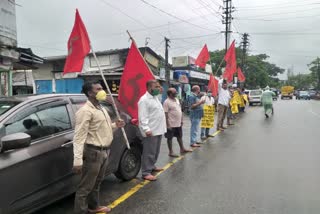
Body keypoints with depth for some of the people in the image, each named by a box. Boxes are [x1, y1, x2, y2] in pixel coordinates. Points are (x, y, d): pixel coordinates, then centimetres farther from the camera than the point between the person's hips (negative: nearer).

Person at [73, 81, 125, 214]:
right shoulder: (85, 111, -16)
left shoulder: (101, 108, 14)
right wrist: (77, 160, -27)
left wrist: (115, 125, 10)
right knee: (85, 187, 1)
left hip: (104, 151, 9)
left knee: (96, 183, 24)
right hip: (93, 152, -9)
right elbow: (79, 137, -23)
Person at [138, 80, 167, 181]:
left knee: (155, 151, 19)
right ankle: (146, 173, 2)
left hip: (158, 130, 10)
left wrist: (162, 127, 22)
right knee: (149, 152, -5)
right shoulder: (144, 100, -14)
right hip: (151, 131, -10)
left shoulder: (155, 98, 17)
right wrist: (146, 129, -28)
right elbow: (143, 117, -21)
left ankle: (151, 166, 34)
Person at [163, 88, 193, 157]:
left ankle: (182, 149, 34)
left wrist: (182, 120, 15)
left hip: (178, 123, 8)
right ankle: (171, 152, 16)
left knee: (179, 136, 20)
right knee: (170, 138, 6)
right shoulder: (167, 102, -17)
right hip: (171, 124, -8)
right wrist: (168, 125, -20)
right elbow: (165, 114, -18)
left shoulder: (177, 100, 9)